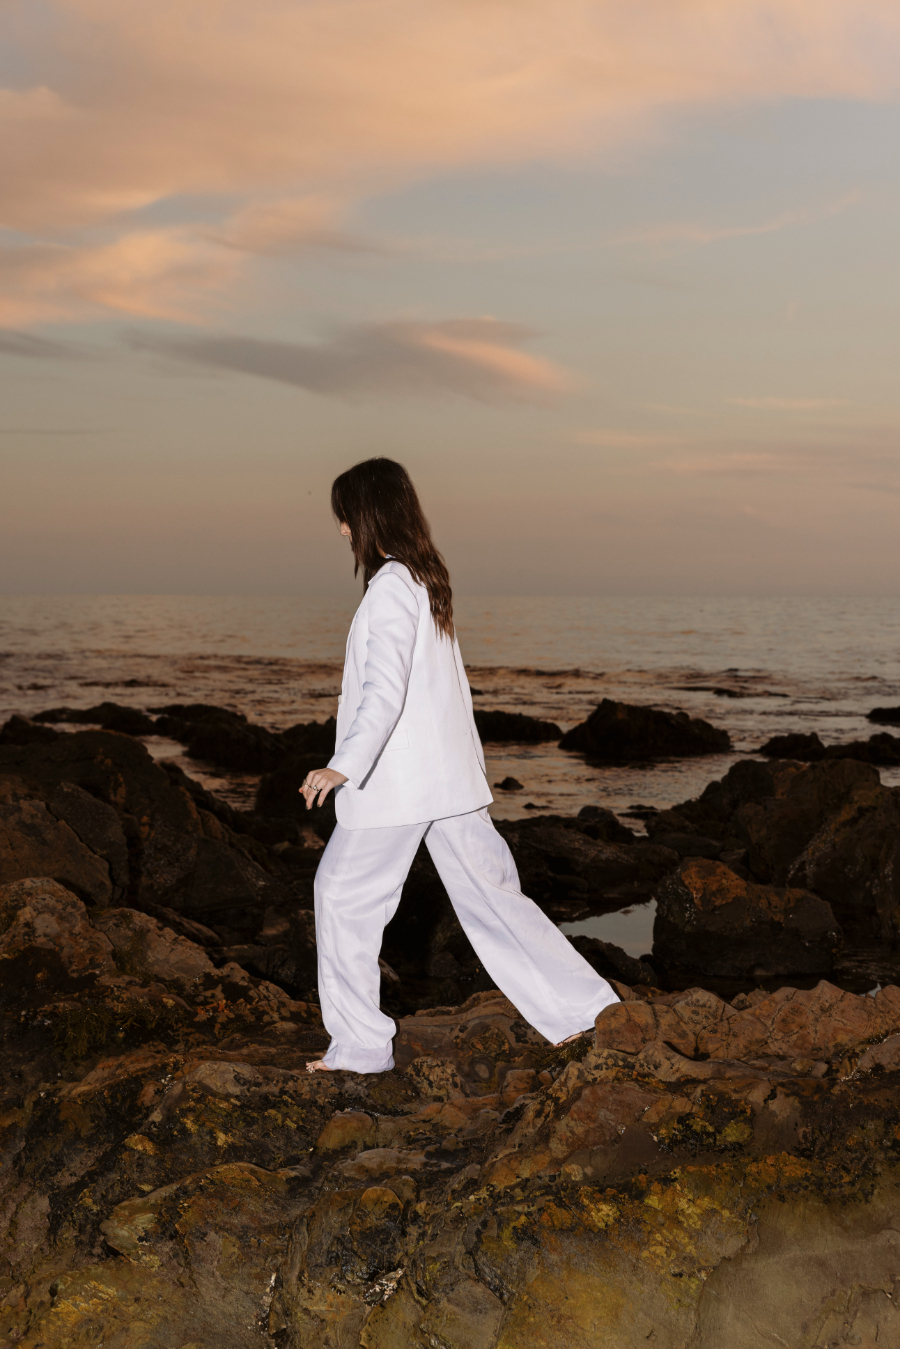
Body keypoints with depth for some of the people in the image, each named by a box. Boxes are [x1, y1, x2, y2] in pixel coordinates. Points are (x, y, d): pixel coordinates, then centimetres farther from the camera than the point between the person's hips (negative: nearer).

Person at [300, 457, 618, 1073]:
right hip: (450, 775, 9)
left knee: (344, 892, 3)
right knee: (485, 891, 13)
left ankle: (359, 1045, 8)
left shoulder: (391, 584, -15)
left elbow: (386, 688, -24)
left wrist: (345, 765, -29)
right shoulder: (429, 579, 13)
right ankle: (579, 1005, 13)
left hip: (397, 783, -9)